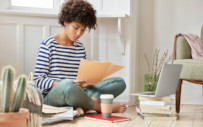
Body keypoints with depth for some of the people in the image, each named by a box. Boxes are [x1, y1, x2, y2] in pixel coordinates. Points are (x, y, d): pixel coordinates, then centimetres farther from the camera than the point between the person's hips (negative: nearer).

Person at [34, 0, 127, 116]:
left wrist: (86, 83, -10)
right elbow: (38, 80, -8)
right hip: (51, 96, -6)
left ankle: (83, 105, -29)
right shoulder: (49, 44, -2)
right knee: (68, 85, -42)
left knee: (120, 82, -7)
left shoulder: (80, 47, 14)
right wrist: (71, 84, -21)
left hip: (76, 93, 6)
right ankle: (99, 106, -14)